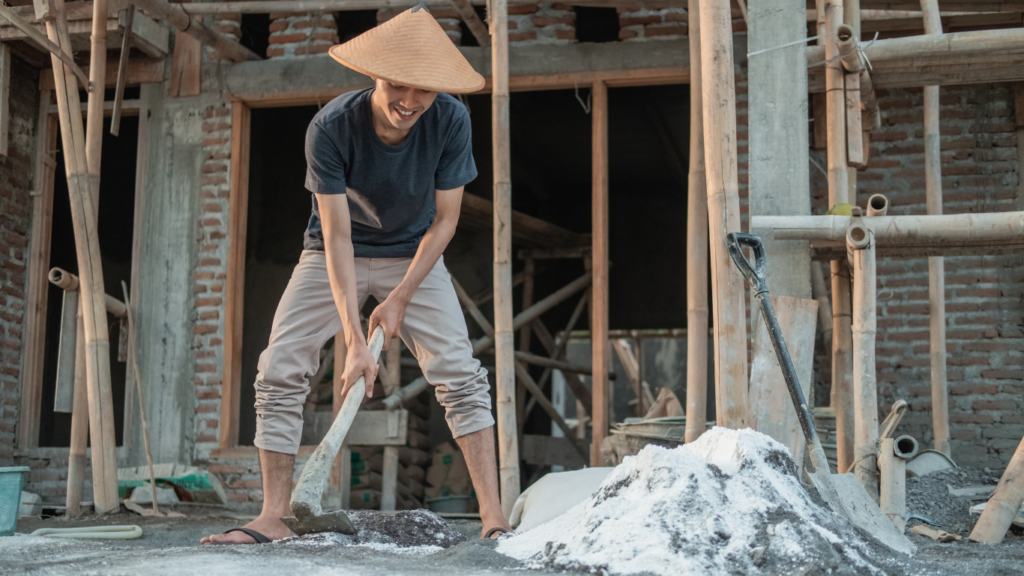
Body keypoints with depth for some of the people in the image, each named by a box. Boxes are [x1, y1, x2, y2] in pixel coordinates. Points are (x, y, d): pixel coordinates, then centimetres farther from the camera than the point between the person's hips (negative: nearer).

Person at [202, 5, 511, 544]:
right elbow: (337, 237, -28)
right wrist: (354, 341, -33)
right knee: (279, 372, -11)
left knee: (460, 374, -12)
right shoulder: (330, 127, -29)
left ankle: (494, 518, -10)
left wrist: (400, 298, -18)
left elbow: (445, 219, -13)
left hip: (413, 255, 1)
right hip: (334, 256, 0)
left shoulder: (451, 121, -24)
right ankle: (273, 518, -3)